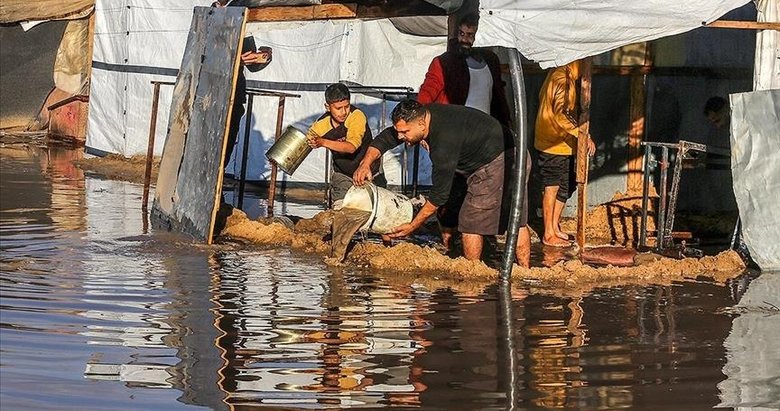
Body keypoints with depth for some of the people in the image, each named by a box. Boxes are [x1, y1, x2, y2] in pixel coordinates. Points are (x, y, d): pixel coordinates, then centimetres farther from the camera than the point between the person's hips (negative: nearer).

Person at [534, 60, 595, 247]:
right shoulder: (563, 79, -20)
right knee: (552, 188, -2)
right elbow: (560, 114, -28)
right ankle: (549, 235, 4)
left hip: (562, 144, 10)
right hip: (554, 144, -10)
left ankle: (555, 227, 25)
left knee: (566, 186, 15)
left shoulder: (560, 75, 11)